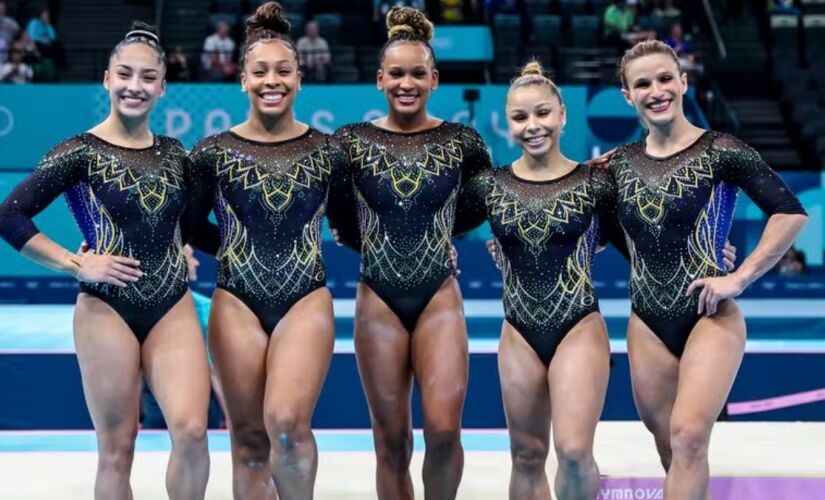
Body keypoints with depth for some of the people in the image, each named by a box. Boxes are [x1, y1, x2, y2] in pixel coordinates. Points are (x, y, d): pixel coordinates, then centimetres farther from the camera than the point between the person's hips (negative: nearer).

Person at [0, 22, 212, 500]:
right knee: (117, 448, 0)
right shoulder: (82, 152, -5)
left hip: (173, 307, 4)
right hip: (107, 309, -3)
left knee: (192, 430, -14)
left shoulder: (174, 154, 10)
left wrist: (185, 249, 9)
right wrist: (77, 263, -12)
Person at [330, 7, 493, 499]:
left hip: (439, 297, 0)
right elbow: (340, 221, 14)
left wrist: (438, 233, 11)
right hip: (379, 300, 1)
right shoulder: (352, 142, 3)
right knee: (392, 442, 3)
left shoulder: (463, 142, 2)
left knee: (444, 429, -13)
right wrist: (376, 245, 9)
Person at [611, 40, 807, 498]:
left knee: (689, 435, -21)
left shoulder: (719, 152, -7)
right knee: (671, 449, 9)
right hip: (647, 324, 5)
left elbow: (791, 213, -12)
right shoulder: (618, 164, 6)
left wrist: (740, 278, -15)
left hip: (710, 318, -5)